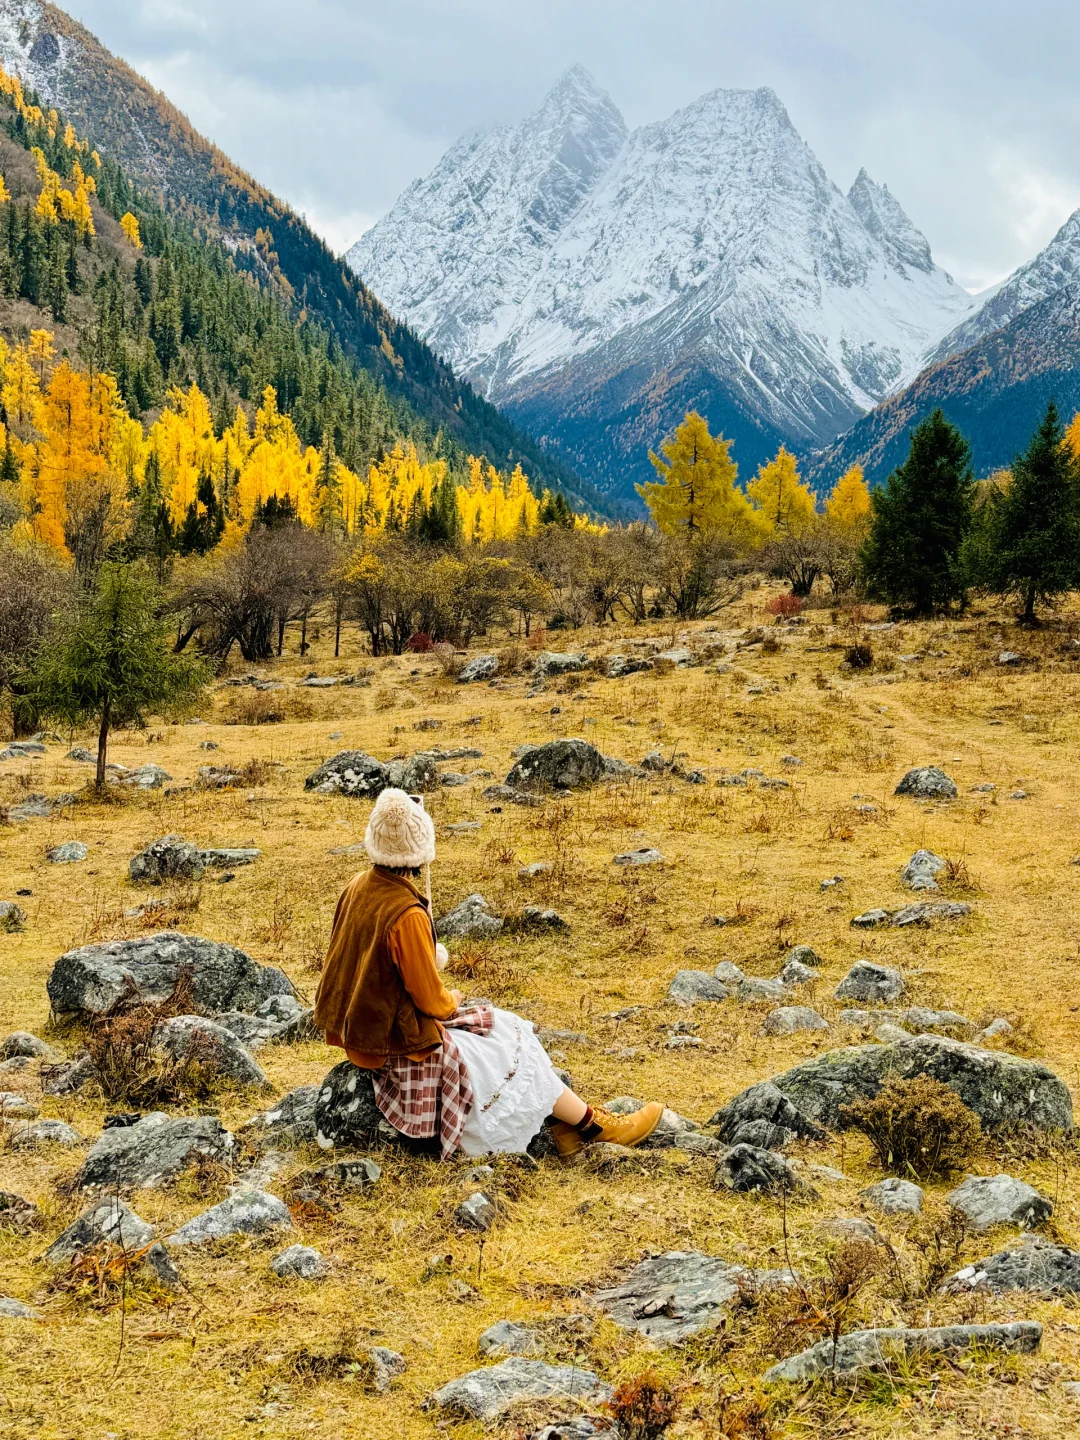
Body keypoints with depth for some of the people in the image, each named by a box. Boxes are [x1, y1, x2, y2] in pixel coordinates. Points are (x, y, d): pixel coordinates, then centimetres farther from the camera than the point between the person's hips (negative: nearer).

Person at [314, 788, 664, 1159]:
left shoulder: (357, 888, -4)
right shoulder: (407, 915, -30)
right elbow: (431, 1000, -20)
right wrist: (450, 1002, 2)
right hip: (398, 1043, -8)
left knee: (495, 1027, 17)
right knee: (513, 1055, 7)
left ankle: (562, 1122, 19)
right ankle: (594, 1126, 22)